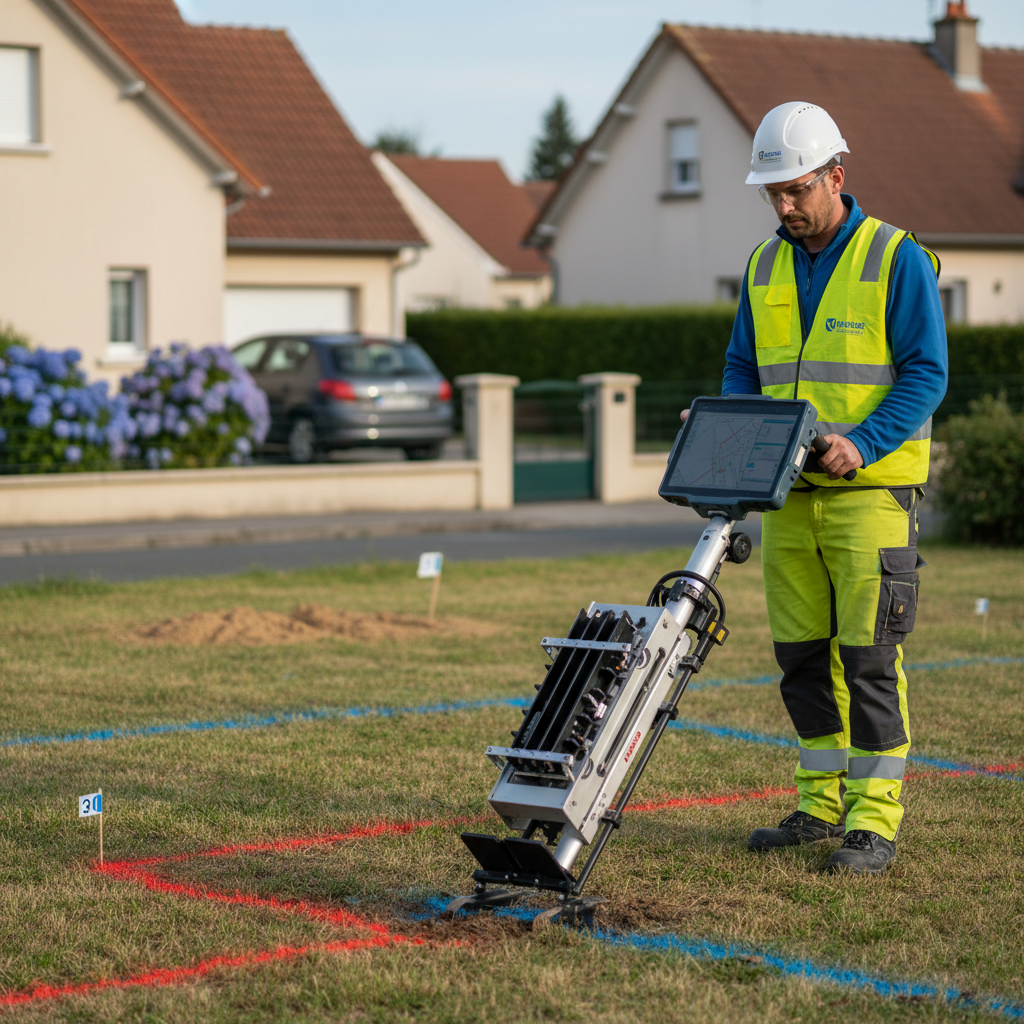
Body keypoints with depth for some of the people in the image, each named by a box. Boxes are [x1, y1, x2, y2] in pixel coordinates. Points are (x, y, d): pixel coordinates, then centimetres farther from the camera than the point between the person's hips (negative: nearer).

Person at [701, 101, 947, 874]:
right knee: (803, 656, 9)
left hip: (872, 491, -6)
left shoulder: (897, 259, -6)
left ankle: (874, 818, -1)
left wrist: (861, 445, -20)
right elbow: (743, 369, 18)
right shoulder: (765, 267, 12)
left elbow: (926, 373, -8)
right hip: (790, 494, 6)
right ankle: (822, 803, 20)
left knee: (868, 655, -7)